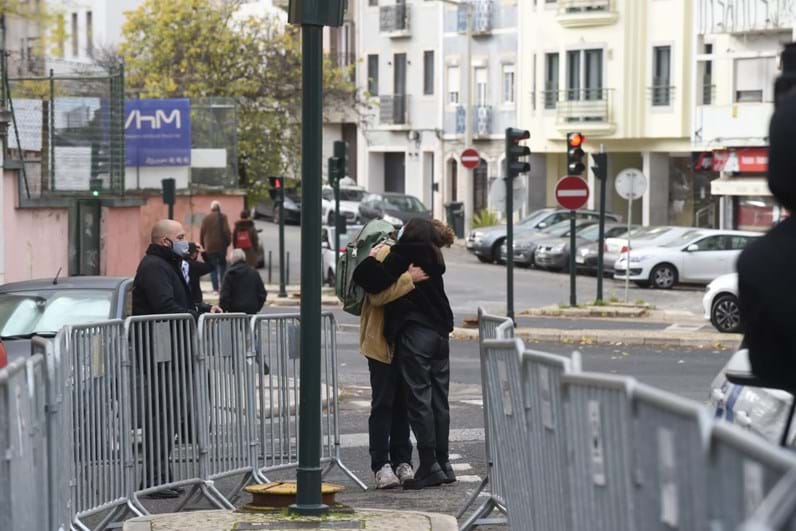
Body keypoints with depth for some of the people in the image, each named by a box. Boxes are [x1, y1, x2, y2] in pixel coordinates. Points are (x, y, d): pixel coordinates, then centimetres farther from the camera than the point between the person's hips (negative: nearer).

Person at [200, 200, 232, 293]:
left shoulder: (206, 218, 5)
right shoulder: (222, 217, -6)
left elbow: (202, 233, 7)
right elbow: (226, 231, -10)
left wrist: (203, 245, 15)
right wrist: (228, 242, 3)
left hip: (210, 247, 2)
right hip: (221, 246, -2)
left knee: (213, 268, 5)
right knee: (222, 266, 12)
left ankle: (215, 288, -2)